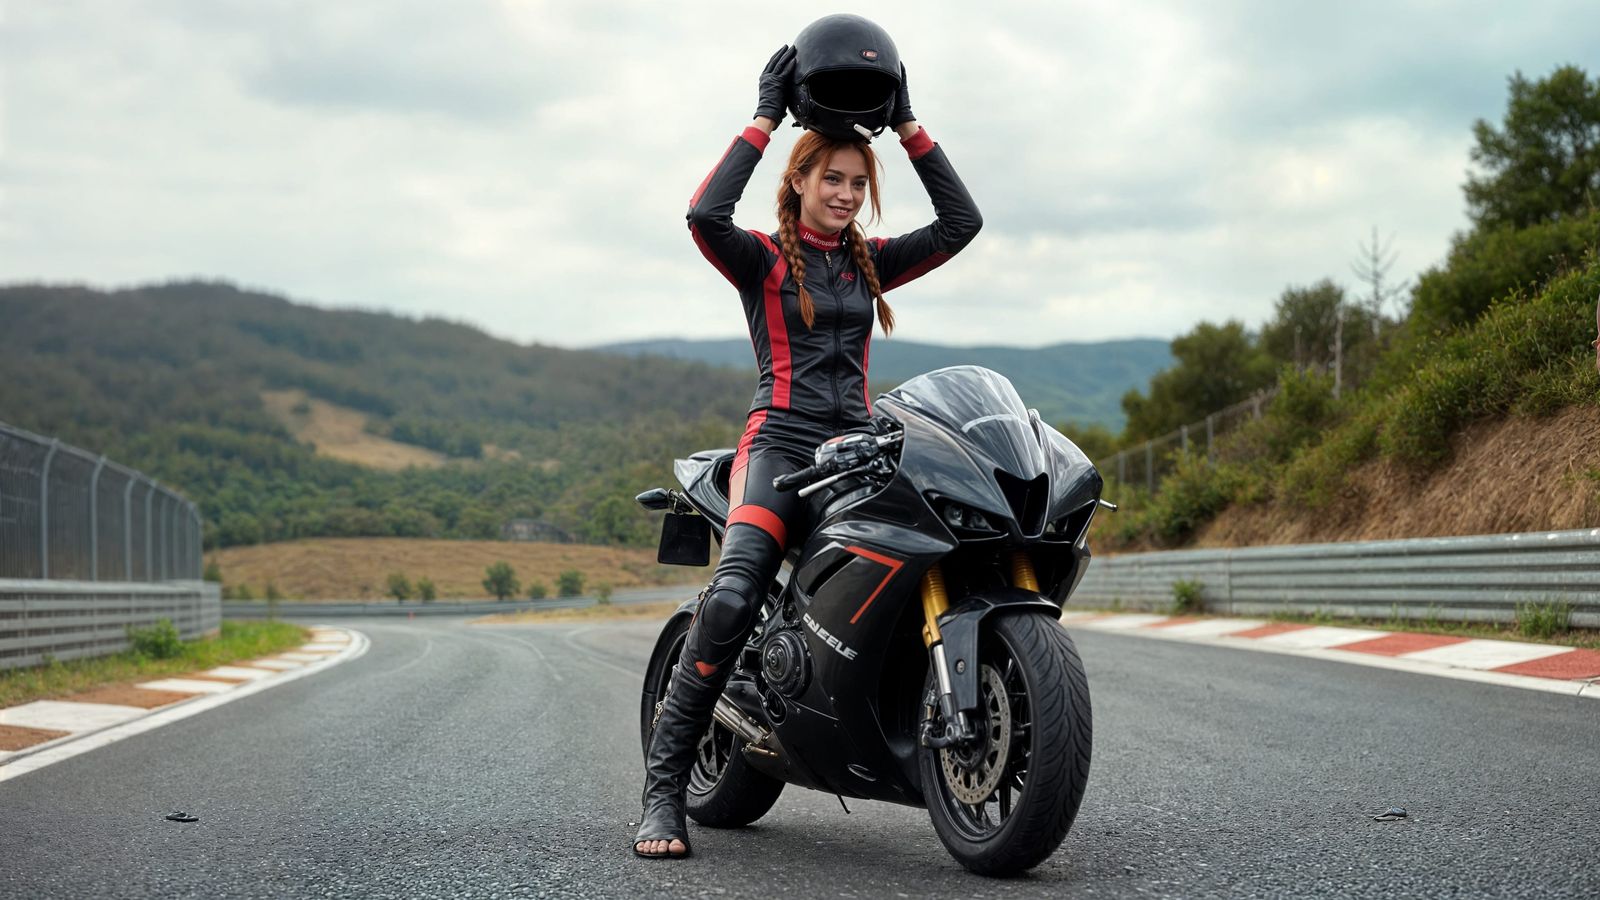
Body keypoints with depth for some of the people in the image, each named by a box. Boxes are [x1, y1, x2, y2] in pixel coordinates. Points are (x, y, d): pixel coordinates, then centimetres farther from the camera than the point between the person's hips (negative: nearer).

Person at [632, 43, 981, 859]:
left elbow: (961, 222, 12)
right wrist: (764, 118, -7)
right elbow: (703, 216, -13)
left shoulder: (869, 263, 21)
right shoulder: (762, 259, 8)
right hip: (780, 441, -5)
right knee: (732, 596, -29)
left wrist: (908, 126, 10)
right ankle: (664, 788, -25)